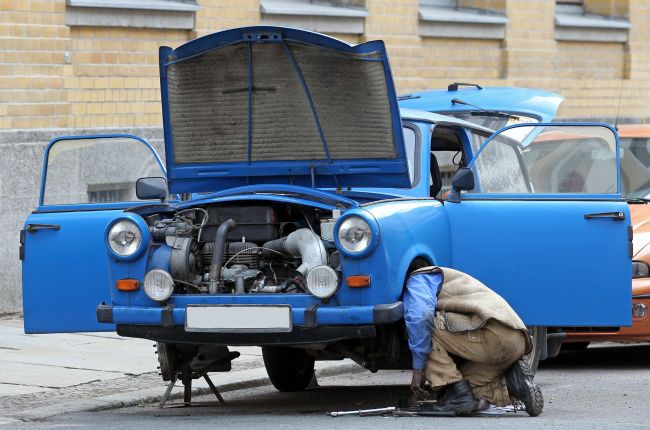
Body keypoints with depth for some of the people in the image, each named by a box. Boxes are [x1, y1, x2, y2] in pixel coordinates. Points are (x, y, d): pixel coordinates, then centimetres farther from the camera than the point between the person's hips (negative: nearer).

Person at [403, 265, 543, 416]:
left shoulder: (416, 280, 9)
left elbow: (420, 317, -12)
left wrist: (418, 368, -6)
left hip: (492, 335, -9)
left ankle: (460, 393, -6)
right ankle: (510, 383, 1)